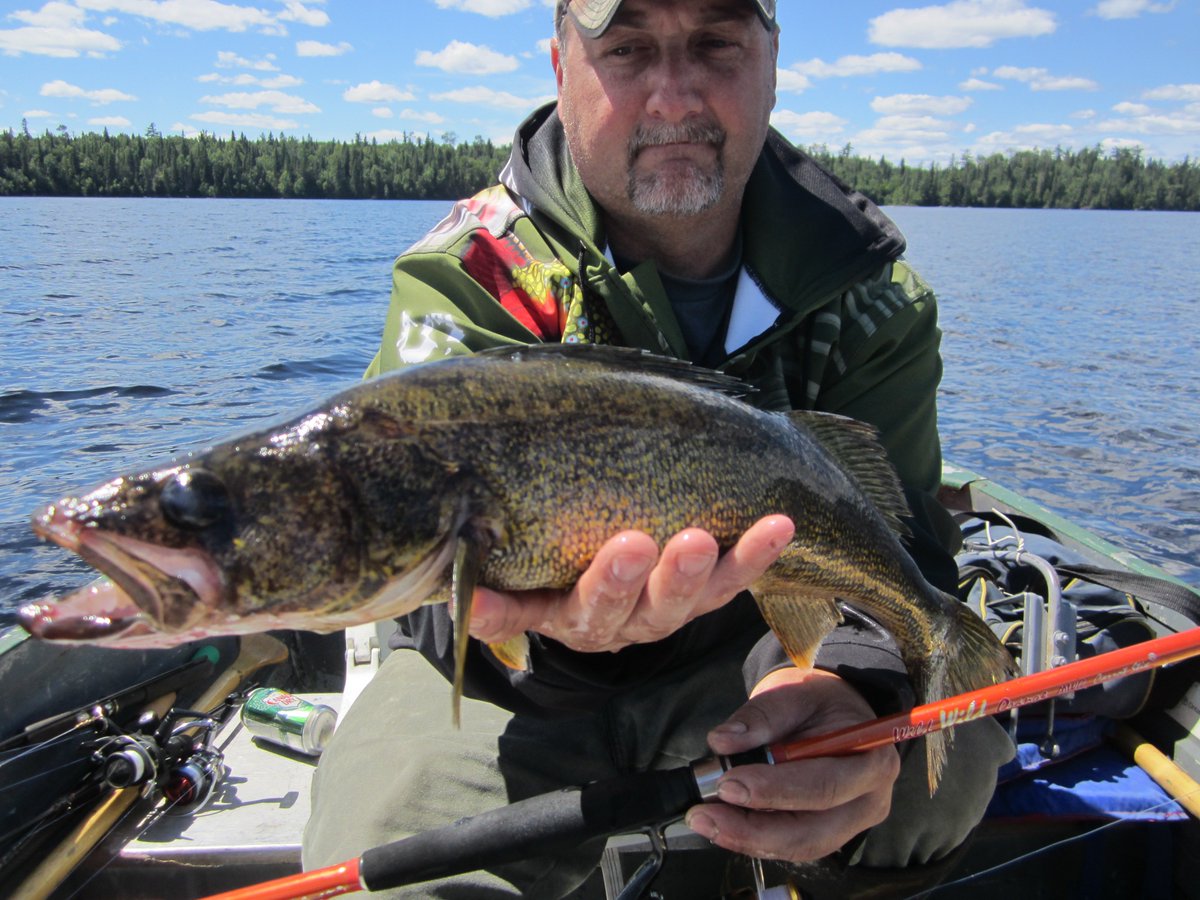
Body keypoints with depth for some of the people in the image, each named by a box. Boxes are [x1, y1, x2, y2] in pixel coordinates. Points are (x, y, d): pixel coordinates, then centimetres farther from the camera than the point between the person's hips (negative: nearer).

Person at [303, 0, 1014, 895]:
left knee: (947, 753, -22)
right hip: (520, 681, -1)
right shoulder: (470, 275, -16)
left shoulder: (867, 288, -7)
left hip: (749, 652, 2)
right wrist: (530, 604, -54)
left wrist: (853, 680, -39)